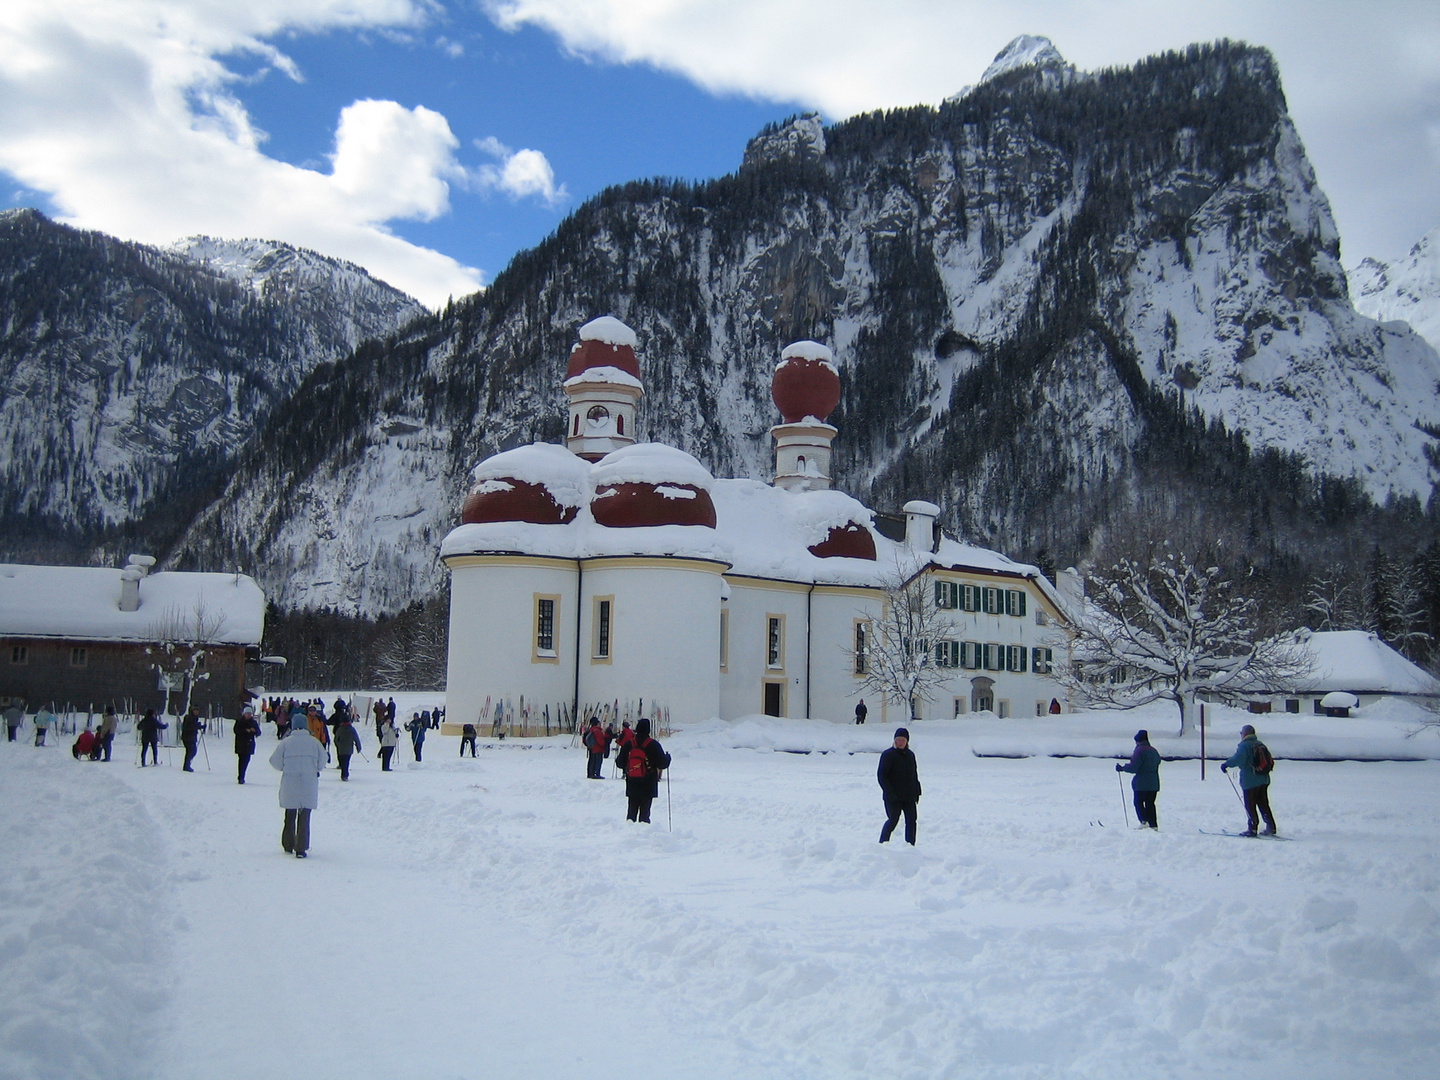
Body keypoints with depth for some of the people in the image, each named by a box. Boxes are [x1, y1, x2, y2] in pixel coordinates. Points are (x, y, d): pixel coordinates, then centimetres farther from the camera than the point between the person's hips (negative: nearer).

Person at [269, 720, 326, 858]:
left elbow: (275, 761, -2)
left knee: (290, 816, 18)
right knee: (304, 817, 4)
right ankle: (301, 849, -1)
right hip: (309, 785, -1)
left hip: (289, 785, 1)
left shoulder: (286, 742, -4)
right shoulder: (314, 742, -3)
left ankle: (288, 845, 25)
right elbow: (322, 761, 0)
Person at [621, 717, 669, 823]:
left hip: (632, 783, 3)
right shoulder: (653, 745, -10)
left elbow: (620, 763, 7)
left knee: (632, 809, 12)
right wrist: (668, 757, 11)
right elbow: (662, 763, -9)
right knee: (644, 810, 0)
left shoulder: (629, 744, 1)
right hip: (648, 785, -3)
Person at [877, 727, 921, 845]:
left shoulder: (910, 755, 11)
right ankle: (882, 844, 9)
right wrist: (890, 793, -17)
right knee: (893, 820, -6)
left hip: (909, 796, 6)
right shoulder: (888, 755, -9)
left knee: (911, 821, 4)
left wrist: (916, 792, 14)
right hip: (893, 797, -6)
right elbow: (881, 775, -11)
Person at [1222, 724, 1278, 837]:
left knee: (1250, 806, 0)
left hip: (1250, 781, -7)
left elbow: (1238, 759, -29)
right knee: (1263, 804, 15)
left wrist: (1226, 764, -22)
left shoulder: (1244, 745, -13)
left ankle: (1252, 828, -1)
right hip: (1264, 779, 7)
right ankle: (1271, 827, 15)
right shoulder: (1260, 744, 11)